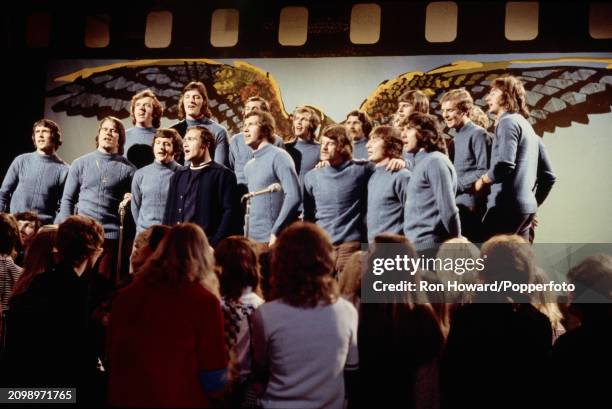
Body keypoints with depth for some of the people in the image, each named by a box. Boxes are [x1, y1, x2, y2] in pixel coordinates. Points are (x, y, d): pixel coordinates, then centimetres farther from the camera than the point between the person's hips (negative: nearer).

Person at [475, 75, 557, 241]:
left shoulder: (508, 121, -6)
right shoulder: (527, 126, 22)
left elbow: (504, 166, -21)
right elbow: (548, 176, 22)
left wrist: (481, 182, -4)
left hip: (506, 207, -9)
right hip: (526, 208, 9)